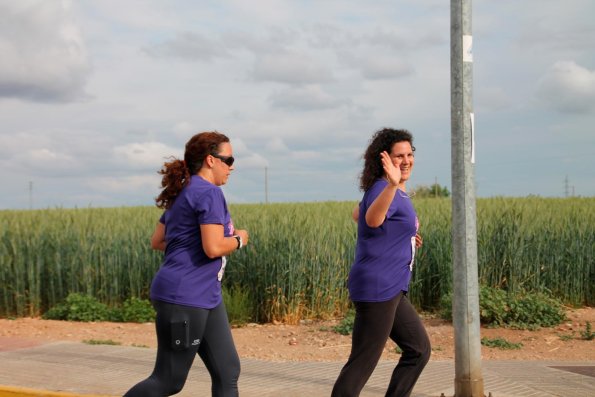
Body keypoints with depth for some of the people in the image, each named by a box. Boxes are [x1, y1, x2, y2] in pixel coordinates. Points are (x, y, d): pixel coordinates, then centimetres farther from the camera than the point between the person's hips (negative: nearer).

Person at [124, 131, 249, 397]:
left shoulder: (183, 193, 16)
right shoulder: (209, 193, -13)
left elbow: (157, 241, 19)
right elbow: (214, 248, -22)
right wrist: (239, 239, -4)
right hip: (184, 298, -10)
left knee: (228, 373, 6)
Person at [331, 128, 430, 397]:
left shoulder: (397, 192, 15)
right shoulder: (382, 188, -16)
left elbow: (358, 214, 31)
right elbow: (372, 218, -39)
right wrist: (392, 184, -56)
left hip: (392, 291, 10)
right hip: (378, 288, -10)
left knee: (419, 349, 17)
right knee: (362, 364, -8)